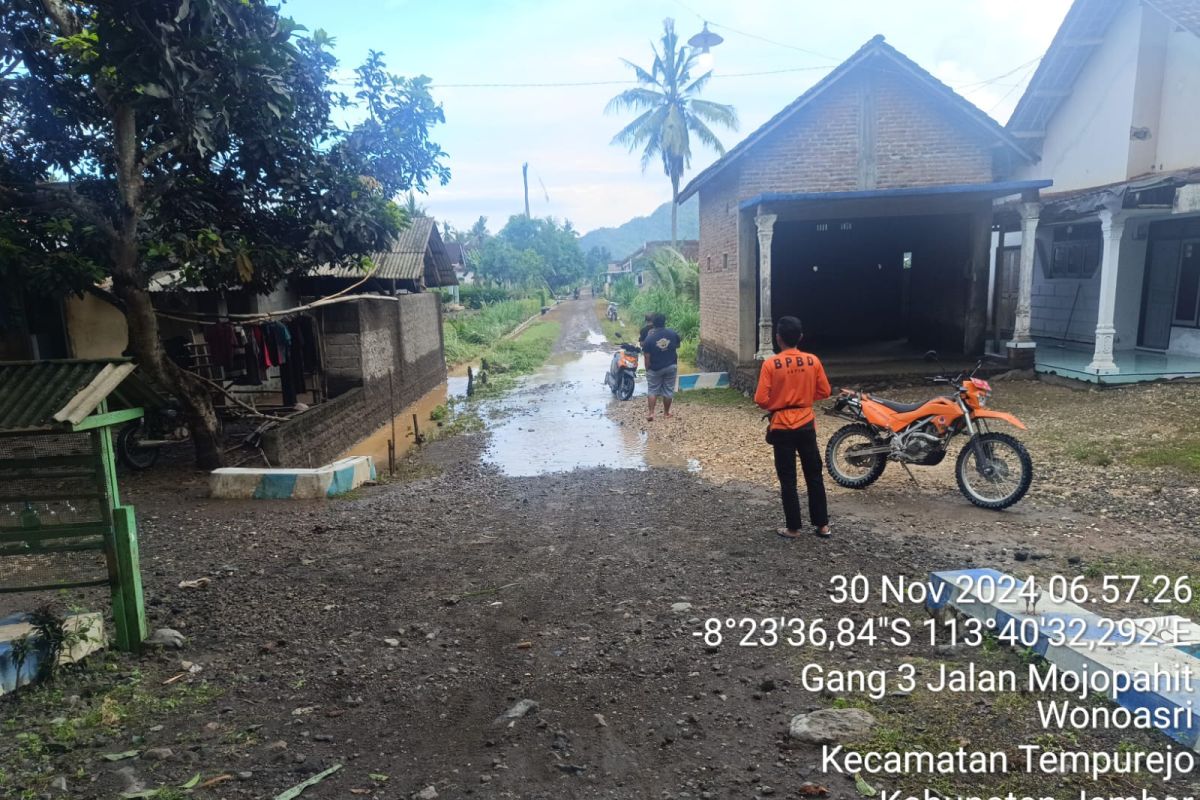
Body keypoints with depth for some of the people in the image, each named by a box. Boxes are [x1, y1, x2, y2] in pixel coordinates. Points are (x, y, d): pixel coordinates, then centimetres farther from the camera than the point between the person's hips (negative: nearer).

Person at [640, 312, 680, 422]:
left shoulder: (649, 338, -15)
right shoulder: (673, 334, -6)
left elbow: (647, 357, -11)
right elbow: (677, 348, 8)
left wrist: (647, 369, -1)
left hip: (655, 368, -2)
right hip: (671, 367, 2)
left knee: (652, 390, 10)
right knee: (668, 390, 12)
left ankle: (650, 413, 5)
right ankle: (666, 412, 22)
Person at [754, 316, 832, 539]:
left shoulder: (771, 364, -13)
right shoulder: (813, 361, -3)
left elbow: (761, 399, -14)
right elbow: (824, 391, 4)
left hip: (782, 427, -3)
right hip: (806, 425, 3)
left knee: (788, 480, 6)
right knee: (814, 476, 14)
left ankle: (793, 528, 12)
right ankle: (822, 525, 20)